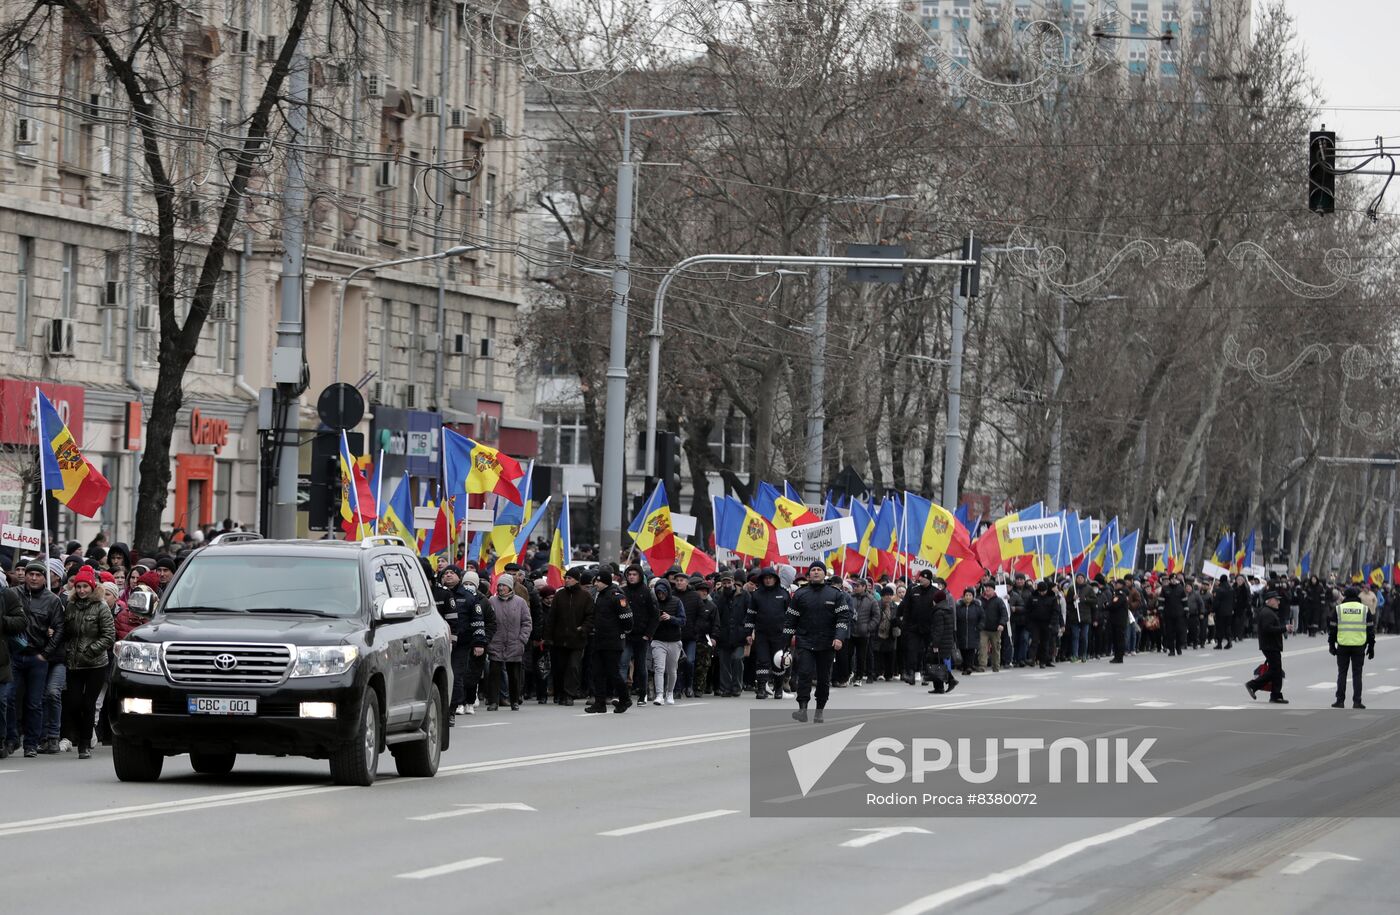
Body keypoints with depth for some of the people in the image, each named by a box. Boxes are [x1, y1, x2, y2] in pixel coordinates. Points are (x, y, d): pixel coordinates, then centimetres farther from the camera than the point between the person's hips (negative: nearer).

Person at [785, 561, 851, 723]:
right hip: (804, 642, -1)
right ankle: (802, 709, -20)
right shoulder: (800, 594, 7)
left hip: (827, 644, 1)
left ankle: (819, 710, 17)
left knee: (824, 678, 6)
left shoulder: (836, 595, 4)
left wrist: (839, 637, -15)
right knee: (805, 674, -15)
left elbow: (843, 617, -2)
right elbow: (791, 619, 9)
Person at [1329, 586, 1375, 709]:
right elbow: (1371, 629, 5)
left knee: (1342, 673, 7)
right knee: (1357, 674, 5)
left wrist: (1331, 644, 12)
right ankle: (1356, 702, 1)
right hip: (1359, 646, 0)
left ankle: (1340, 701, 5)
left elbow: (1332, 628, 4)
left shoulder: (1339, 609, 2)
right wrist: (1371, 647, 11)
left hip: (1343, 645, 0)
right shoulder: (1365, 609, 3)